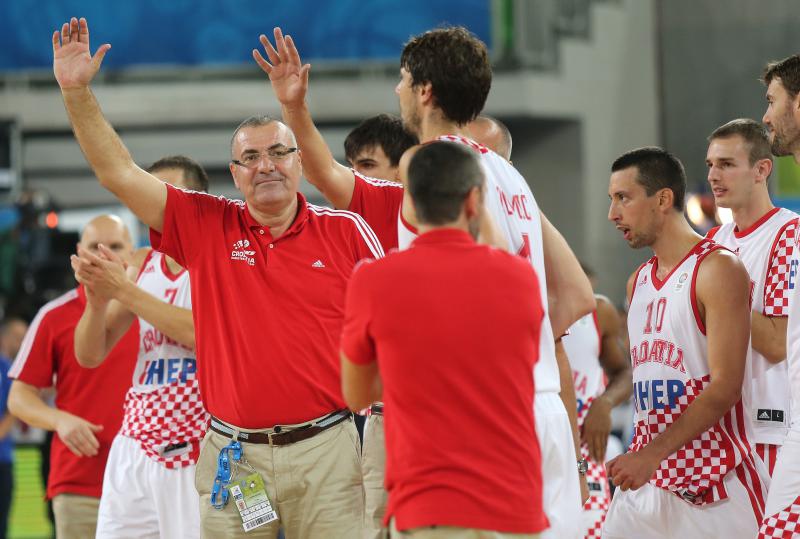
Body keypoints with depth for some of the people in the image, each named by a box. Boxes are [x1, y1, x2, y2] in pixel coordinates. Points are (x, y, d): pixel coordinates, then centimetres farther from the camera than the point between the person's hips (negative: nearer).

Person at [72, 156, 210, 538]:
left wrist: (125, 291, -16)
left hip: (199, 450, -5)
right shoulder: (142, 264, 15)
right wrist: (99, 297, -7)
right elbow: (89, 355, 12)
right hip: (135, 447, 5)